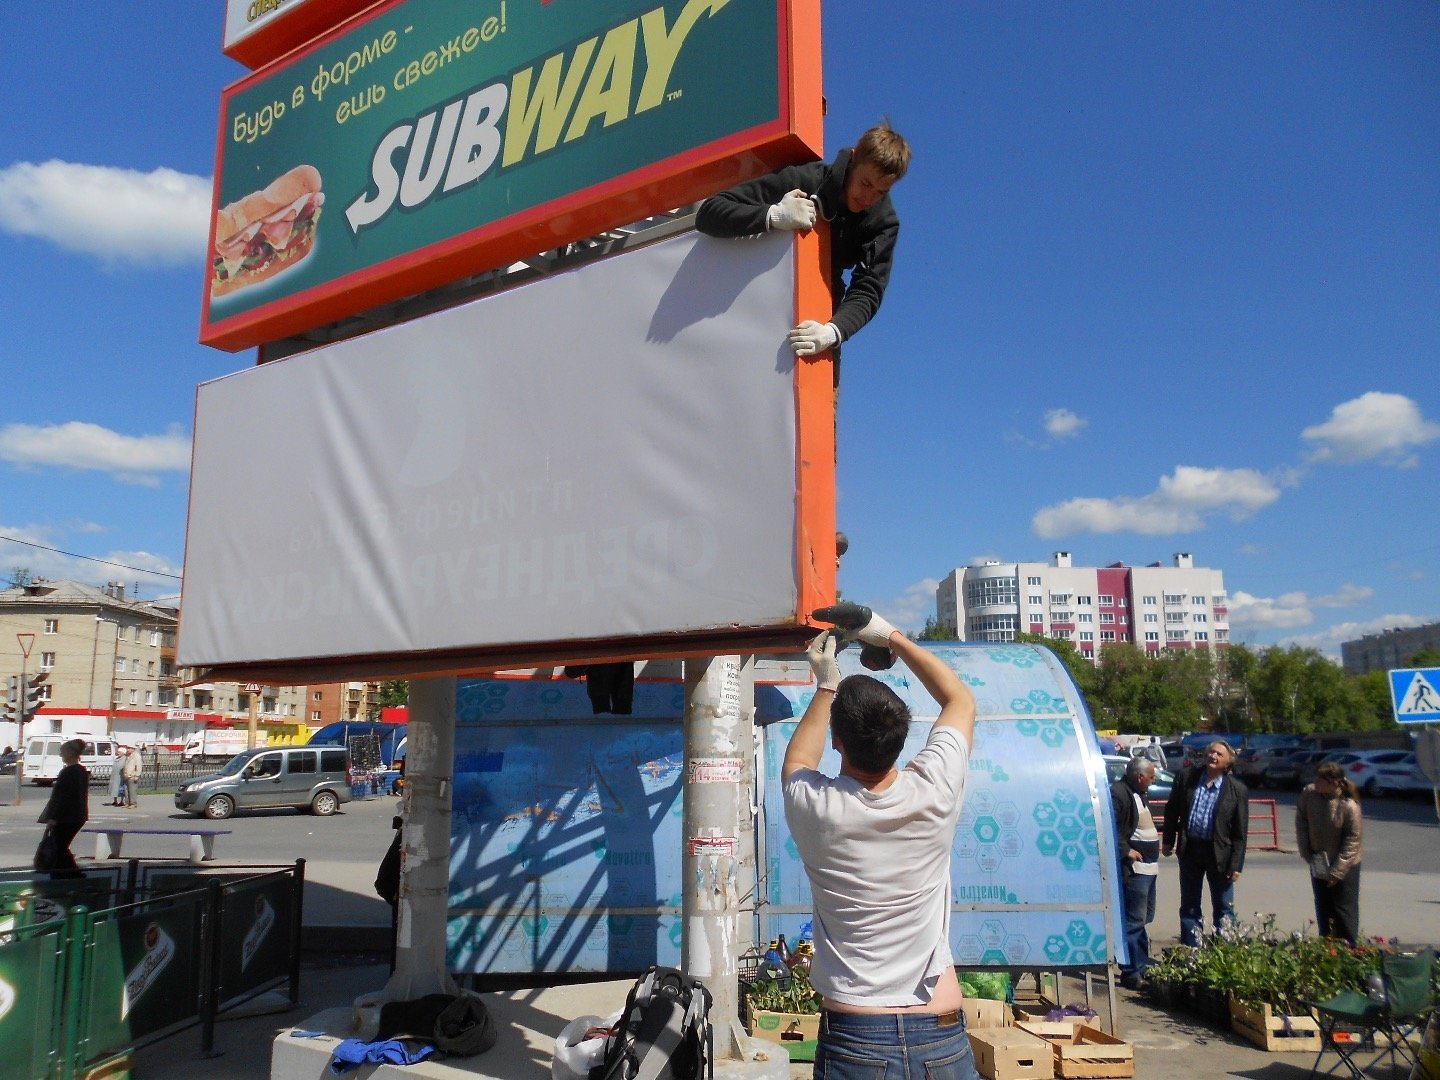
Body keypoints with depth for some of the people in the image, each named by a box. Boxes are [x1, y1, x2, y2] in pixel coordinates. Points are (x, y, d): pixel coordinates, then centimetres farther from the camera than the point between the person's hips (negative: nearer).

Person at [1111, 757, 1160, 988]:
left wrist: (1155, 844, 13)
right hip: (1134, 867, -11)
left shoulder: (1140, 793, 14)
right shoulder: (1118, 792, -19)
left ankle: (1142, 965, 32)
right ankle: (1131, 973, -3)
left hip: (1148, 866, 11)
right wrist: (1125, 850, -24)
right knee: (1134, 921, -7)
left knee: (1144, 918, 19)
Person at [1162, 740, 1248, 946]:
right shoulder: (1187, 778, -1)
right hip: (1189, 850, 2)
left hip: (1219, 854, -2)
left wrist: (1236, 864, -8)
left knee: (1224, 909, 8)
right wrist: (1168, 840, 6)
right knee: (1189, 906, 12)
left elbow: (1240, 831, -5)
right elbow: (1172, 810, 7)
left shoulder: (1238, 789, -7)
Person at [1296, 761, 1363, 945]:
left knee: (1344, 909, 3)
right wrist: (1307, 853, -4)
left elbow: (1352, 840, -17)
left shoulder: (1349, 806, -24)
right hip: (1318, 864, 5)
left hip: (1345, 865, -5)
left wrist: (1337, 871, -15)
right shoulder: (1309, 793, -13)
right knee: (1322, 909, 16)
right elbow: (1301, 823, -1)